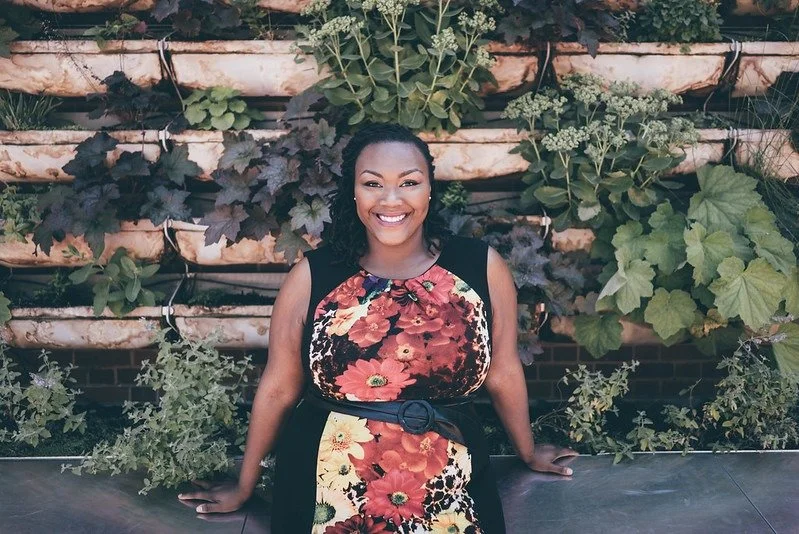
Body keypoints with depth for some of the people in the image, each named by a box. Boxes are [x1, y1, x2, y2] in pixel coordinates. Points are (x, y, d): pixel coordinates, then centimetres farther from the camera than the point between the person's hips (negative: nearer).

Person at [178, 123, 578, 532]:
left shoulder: (482, 267, -7)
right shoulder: (312, 276, -8)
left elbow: (503, 373, 6)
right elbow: (278, 388, 1)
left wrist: (528, 453, 19)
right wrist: (245, 486, 10)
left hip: (446, 497, 1)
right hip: (330, 497, -1)